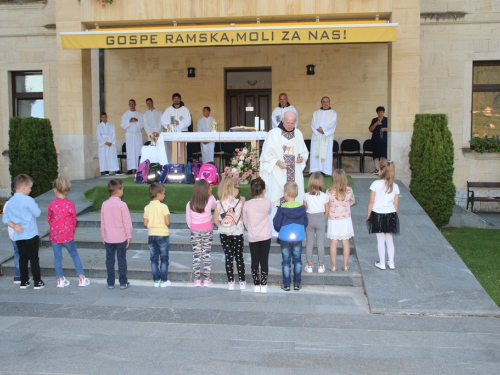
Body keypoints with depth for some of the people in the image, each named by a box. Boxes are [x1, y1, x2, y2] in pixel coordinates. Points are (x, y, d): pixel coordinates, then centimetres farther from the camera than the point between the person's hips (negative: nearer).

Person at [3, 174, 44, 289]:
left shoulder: (10, 202, 5)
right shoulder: (28, 200, -15)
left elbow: (5, 219, 5)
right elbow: (37, 213, -8)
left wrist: (14, 226, -4)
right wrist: (35, 205, 8)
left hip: (18, 236, 6)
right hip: (31, 235, -6)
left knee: (23, 258, 14)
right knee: (34, 258, 2)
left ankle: (24, 282, 19)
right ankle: (37, 282, 7)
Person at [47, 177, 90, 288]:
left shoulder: (51, 205, -10)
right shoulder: (70, 204, -11)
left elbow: (49, 219, 3)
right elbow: (74, 219, -2)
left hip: (54, 235, 1)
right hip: (68, 235, -1)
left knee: (57, 257, 12)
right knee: (74, 254, 12)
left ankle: (60, 280, 18)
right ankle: (81, 278, 14)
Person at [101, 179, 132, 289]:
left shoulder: (104, 204, -1)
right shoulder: (122, 205, -13)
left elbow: (102, 222, 7)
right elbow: (127, 222, -10)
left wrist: (103, 236, 16)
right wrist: (128, 236, 0)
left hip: (108, 238, 3)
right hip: (121, 238, -3)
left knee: (109, 260, 10)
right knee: (122, 260, 6)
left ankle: (110, 283, 14)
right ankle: (123, 282, 11)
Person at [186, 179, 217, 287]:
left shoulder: (190, 204, -6)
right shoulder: (210, 201, -12)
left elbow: (188, 220, 1)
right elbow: (215, 206, 11)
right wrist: (210, 194, 10)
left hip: (195, 232, 1)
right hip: (207, 231, -1)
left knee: (196, 256, 7)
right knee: (206, 255, 6)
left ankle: (197, 280, 9)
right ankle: (206, 279, 8)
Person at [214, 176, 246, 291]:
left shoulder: (219, 203, -7)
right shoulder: (239, 203, -15)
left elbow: (215, 220, -4)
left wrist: (223, 226, 11)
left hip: (224, 234, 2)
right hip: (237, 234, -2)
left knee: (228, 258, 10)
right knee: (239, 257, 11)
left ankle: (230, 282, 12)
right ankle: (242, 282, 15)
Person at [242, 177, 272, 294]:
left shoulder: (247, 205, -8)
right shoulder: (267, 202, -9)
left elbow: (245, 221, 1)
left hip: (252, 237, 1)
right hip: (265, 237, 0)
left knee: (254, 261, 9)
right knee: (264, 261, 6)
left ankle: (256, 285, 13)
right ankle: (263, 285, 9)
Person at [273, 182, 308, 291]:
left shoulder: (282, 208, -14)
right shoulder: (302, 207, -6)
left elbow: (276, 224, -7)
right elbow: (306, 223, 4)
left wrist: (280, 231, 14)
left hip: (285, 238, -2)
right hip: (298, 238, 2)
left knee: (286, 261, 7)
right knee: (297, 261, 13)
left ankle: (286, 284, 12)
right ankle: (297, 284, 17)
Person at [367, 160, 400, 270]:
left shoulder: (376, 184, -12)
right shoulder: (395, 186, -2)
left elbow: (371, 201, -9)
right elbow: (396, 204, 2)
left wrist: (368, 215, 1)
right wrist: (393, 215, 15)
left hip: (378, 215, -3)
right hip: (390, 215, 3)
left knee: (381, 239, 7)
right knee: (389, 239, 16)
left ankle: (382, 263, 15)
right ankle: (391, 263, 23)